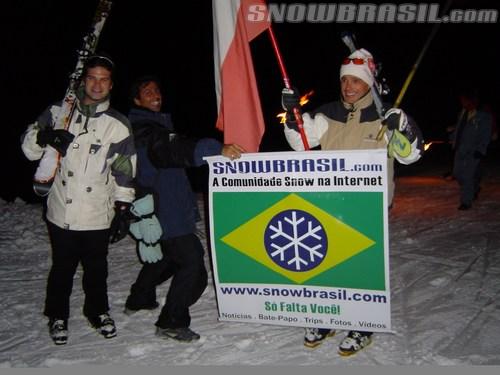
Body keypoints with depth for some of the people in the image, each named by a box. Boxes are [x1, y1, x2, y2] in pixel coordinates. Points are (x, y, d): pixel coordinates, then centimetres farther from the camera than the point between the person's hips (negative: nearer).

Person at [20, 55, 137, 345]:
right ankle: (58, 316, 31)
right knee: (63, 267, 10)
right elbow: (29, 146, 4)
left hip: (98, 214, 0)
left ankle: (98, 311, 34)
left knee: (96, 267, 12)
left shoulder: (119, 125, 2)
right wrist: (43, 136, -18)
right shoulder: (59, 113, 2)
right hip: (61, 211, 0)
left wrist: (122, 209, 4)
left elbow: (125, 171, 5)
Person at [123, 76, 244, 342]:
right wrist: (216, 148, -48)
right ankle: (171, 322, -3)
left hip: (163, 208, 11)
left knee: (163, 255, 25)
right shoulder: (145, 130, -18)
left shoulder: (155, 125, 17)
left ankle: (139, 300, 40)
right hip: (161, 212, -11)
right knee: (192, 260, -10)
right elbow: (175, 151, -36)